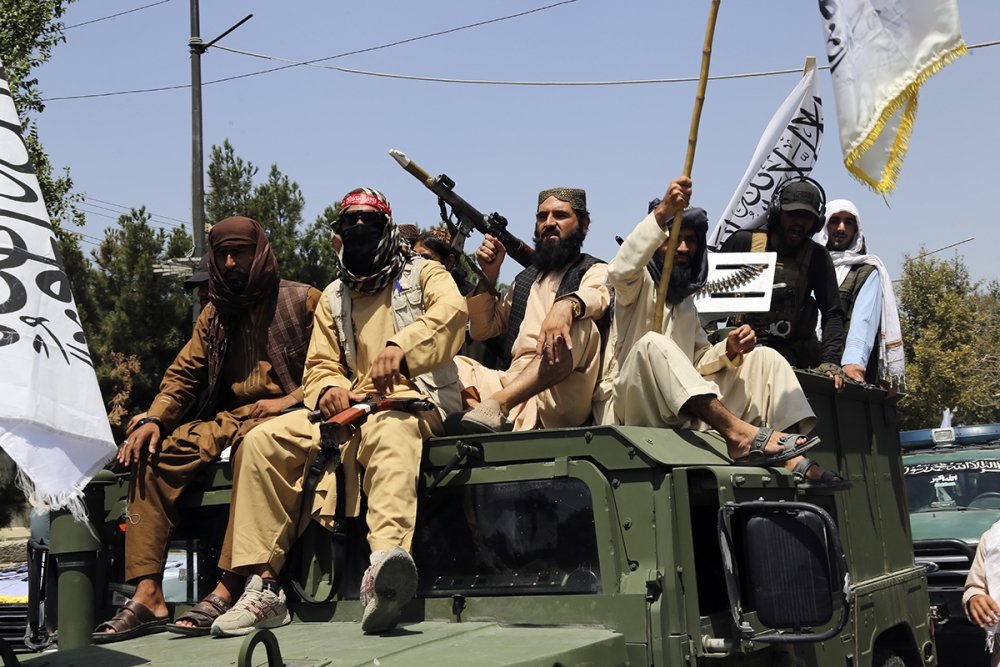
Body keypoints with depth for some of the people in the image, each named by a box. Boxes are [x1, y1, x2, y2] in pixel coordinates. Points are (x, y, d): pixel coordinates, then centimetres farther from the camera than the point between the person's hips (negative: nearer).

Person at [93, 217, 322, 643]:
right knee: (151, 455, -16)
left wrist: (290, 400, -17)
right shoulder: (214, 314, 21)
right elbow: (184, 373, 15)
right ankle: (147, 595, -23)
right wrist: (153, 419, -2)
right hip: (227, 421, 6)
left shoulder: (303, 300, 4)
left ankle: (228, 591, -41)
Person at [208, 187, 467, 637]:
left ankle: (385, 561, -68)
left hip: (417, 401, -5)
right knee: (264, 441, -15)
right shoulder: (333, 298, 23)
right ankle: (261, 586, -19)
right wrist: (328, 389, -9)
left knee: (388, 429, -41)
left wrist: (400, 346, -33)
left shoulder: (423, 274, 10)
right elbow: (319, 365, 18)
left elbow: (452, 310, -13)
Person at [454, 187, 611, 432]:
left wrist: (567, 305, -38)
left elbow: (596, 297, -14)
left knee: (581, 327, -32)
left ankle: (496, 404, -46)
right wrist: (489, 276, 15)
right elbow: (482, 331, 28)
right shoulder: (524, 281, 29)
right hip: (513, 385, 6)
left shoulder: (594, 271, 12)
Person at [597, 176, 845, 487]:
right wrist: (661, 213, -37)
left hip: (689, 412, 7)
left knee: (765, 359, -3)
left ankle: (794, 463, -25)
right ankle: (738, 432, -46)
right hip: (632, 406, -7)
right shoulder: (640, 285, 1)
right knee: (652, 344, -36)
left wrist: (729, 350, -2)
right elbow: (620, 270, -25)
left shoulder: (685, 300, 24)